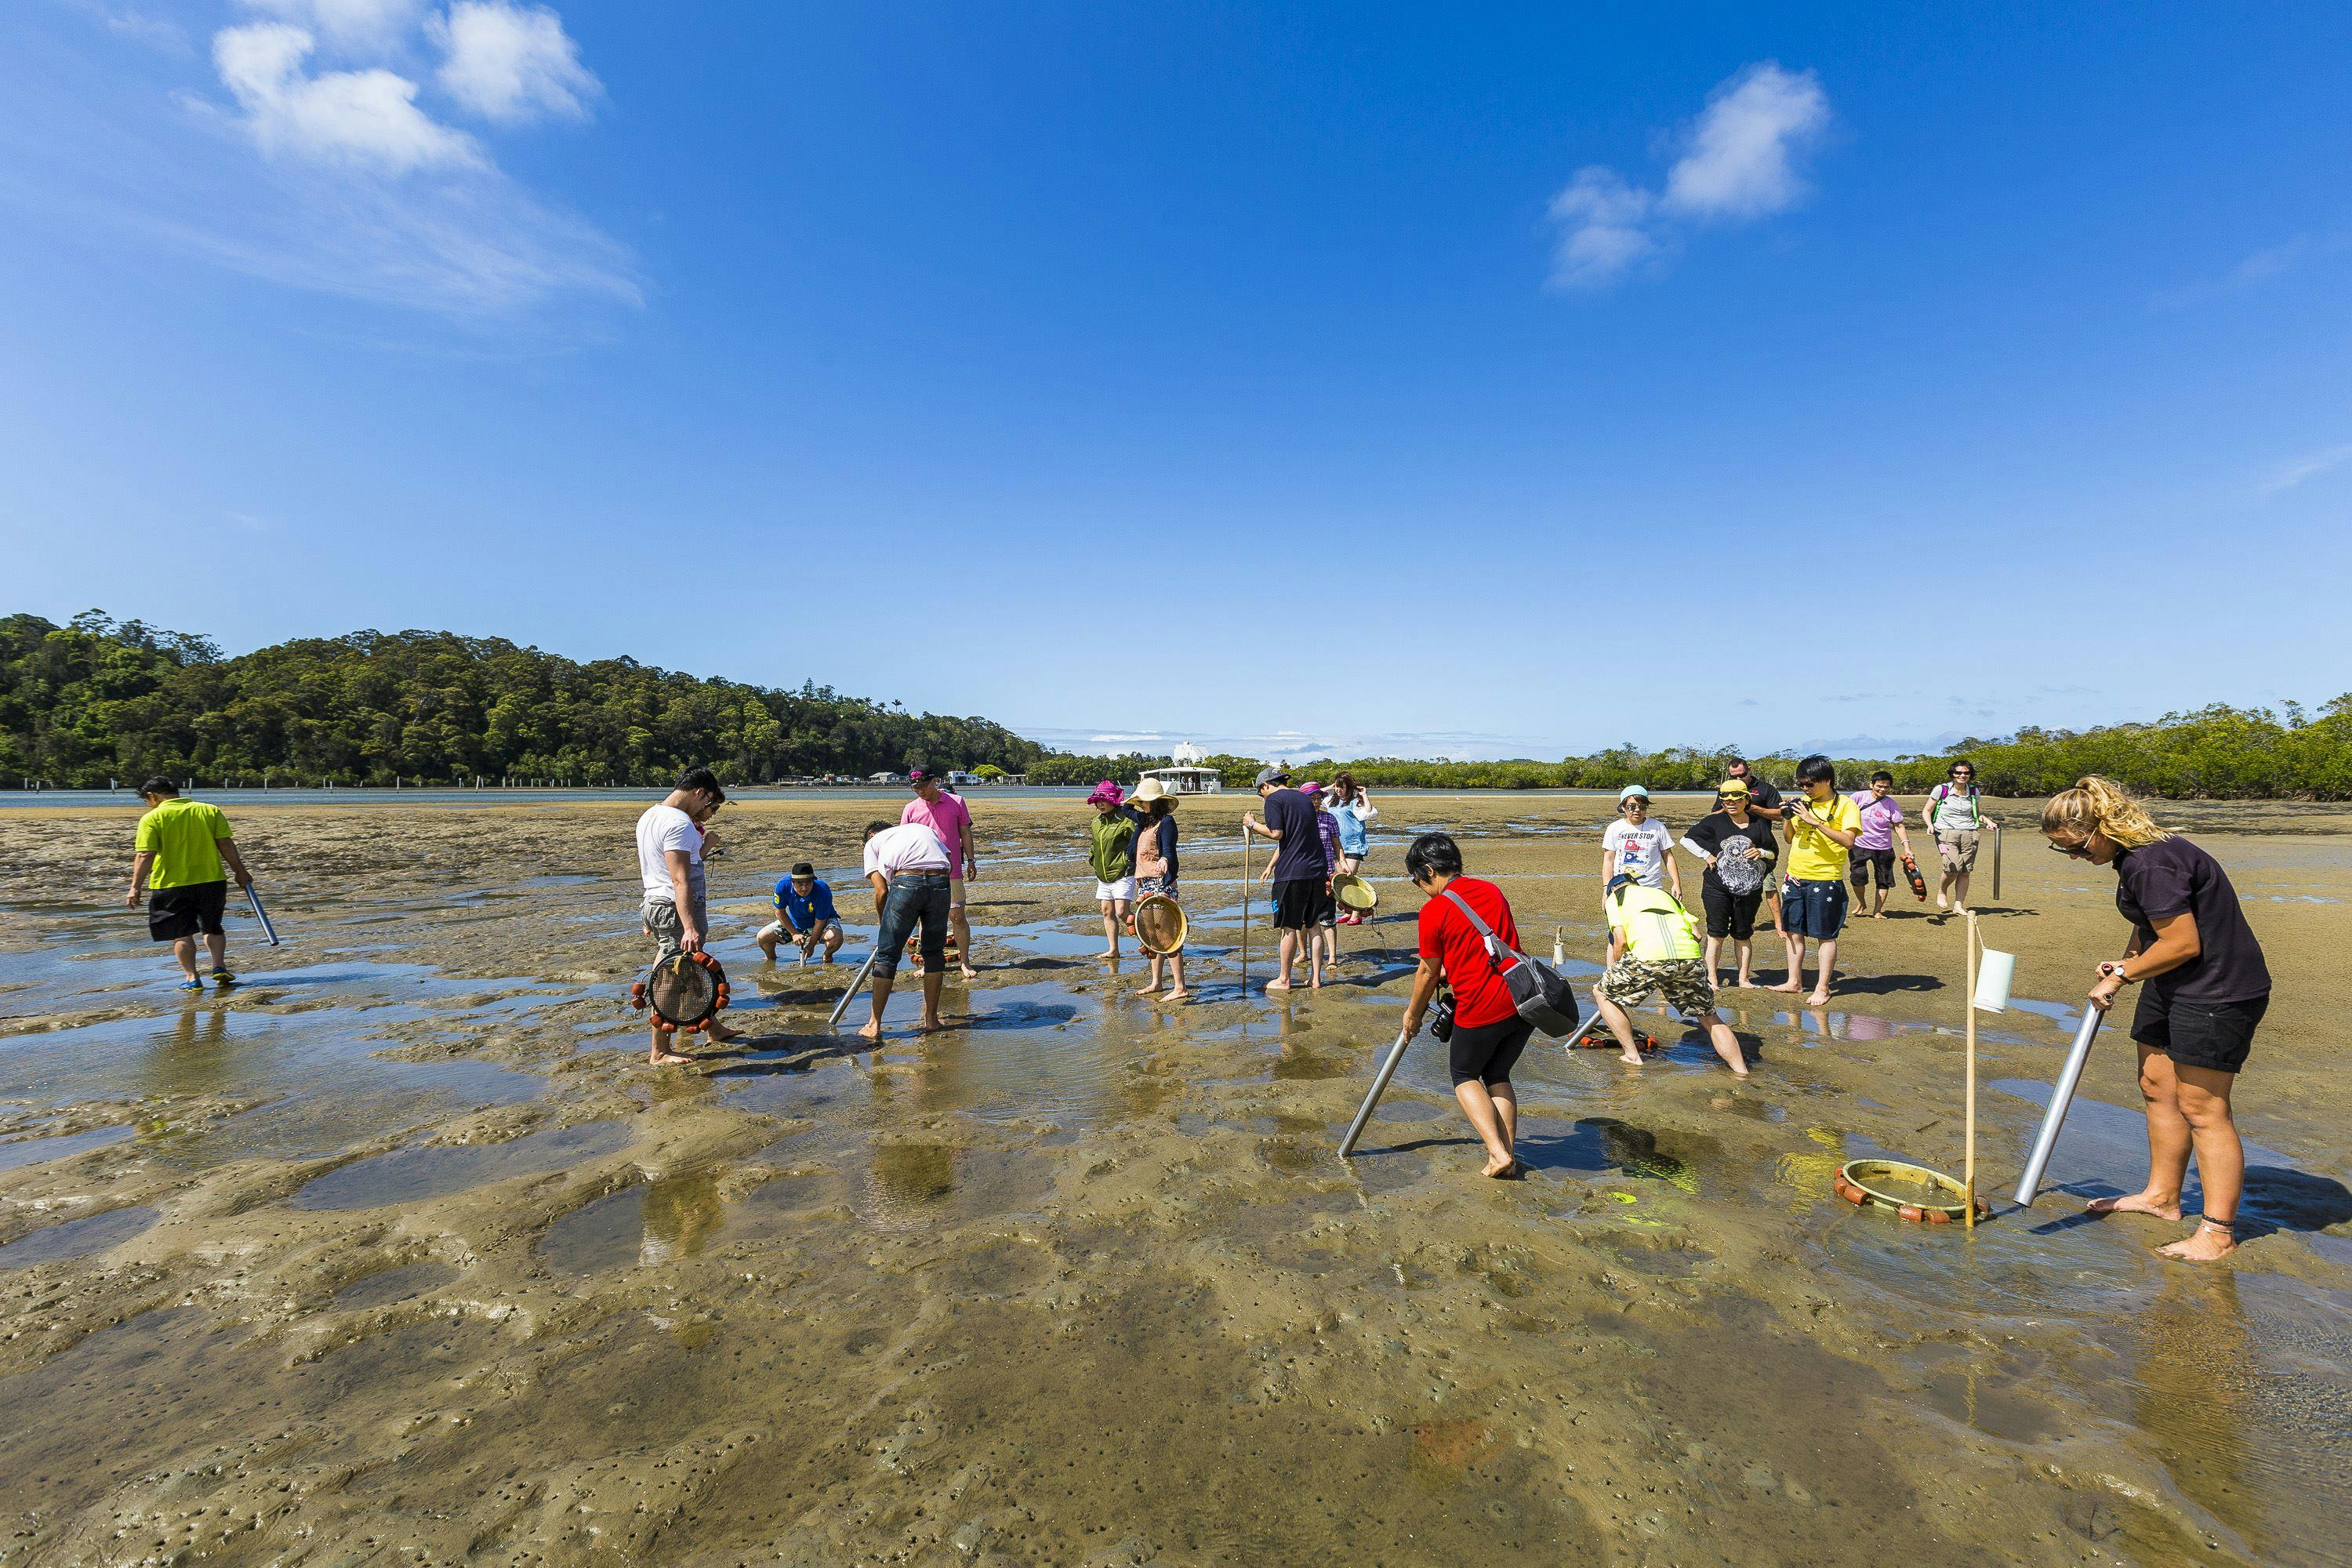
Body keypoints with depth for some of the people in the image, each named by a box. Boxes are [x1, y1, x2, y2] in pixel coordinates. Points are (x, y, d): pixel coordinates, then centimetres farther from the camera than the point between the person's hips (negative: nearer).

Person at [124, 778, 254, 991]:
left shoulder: (152, 818, -6)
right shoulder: (210, 810, 1)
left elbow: (145, 856, -11)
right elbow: (226, 844, 0)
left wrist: (136, 887, -6)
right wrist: (240, 872, 7)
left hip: (172, 885, -3)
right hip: (212, 881, 3)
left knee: (181, 933, 9)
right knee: (212, 927, 18)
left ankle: (191, 978, 10)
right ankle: (219, 967, 5)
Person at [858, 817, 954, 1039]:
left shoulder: (873, 842, 23)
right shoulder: (922, 827, 34)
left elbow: (881, 891, 10)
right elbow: (950, 862, 19)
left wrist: (885, 925, 23)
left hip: (906, 883, -3)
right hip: (940, 883, 3)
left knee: (887, 955, 10)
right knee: (934, 952, 19)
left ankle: (874, 1025, 15)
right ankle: (931, 1020, 24)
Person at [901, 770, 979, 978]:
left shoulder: (956, 802, 1)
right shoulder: (911, 809, 4)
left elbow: (965, 832, 7)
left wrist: (971, 861, 5)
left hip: (951, 873, -1)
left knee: (958, 917, 1)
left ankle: (965, 961, 13)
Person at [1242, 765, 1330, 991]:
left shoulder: (1274, 800, -5)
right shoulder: (1305, 799, 18)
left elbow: (1276, 833, -15)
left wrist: (1252, 824, -1)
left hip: (1291, 873, -7)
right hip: (1316, 871, 7)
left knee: (1289, 928, 2)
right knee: (1314, 926, 12)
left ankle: (1283, 979, 12)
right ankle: (1316, 978, 16)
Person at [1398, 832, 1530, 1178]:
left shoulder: (1434, 911, -10)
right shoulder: (1492, 891, 9)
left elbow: (1428, 972, -1)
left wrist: (1412, 1014, 14)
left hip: (1481, 1010, -6)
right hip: (1523, 1003, 6)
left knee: (1464, 1075, 18)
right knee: (1498, 1075, 23)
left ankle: (1498, 1153, 5)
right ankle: (1509, 1155, 17)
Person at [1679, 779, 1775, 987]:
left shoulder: (1759, 824, 7)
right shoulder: (1715, 821, -1)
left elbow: (1775, 852, 15)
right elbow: (1687, 839, 3)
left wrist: (1761, 852, -5)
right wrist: (1707, 855, -5)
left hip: (1749, 889, 2)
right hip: (1718, 887, -2)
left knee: (1743, 935, 12)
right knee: (1716, 934, 2)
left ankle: (1744, 978, 21)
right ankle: (1711, 979, 8)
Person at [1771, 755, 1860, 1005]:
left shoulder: (1845, 806, -6)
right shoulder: (1804, 804, 11)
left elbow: (1848, 841, -19)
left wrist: (1814, 821, -24)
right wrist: (1786, 819, -1)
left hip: (1825, 880, -6)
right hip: (1795, 878, 6)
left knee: (1826, 936, 3)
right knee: (1793, 931, 12)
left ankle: (1822, 988, 11)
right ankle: (1794, 981, 23)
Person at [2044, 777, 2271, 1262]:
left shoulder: (2151, 864, -27)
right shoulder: (2134, 853, 6)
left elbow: (2183, 945, -24)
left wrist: (2122, 977, -12)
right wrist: (2128, 963, 6)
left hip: (2218, 992, -10)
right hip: (2173, 986, 11)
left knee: (2201, 1109, -4)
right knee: (2156, 1087, 16)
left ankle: (2218, 1231, 7)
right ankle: (2161, 1196, 29)